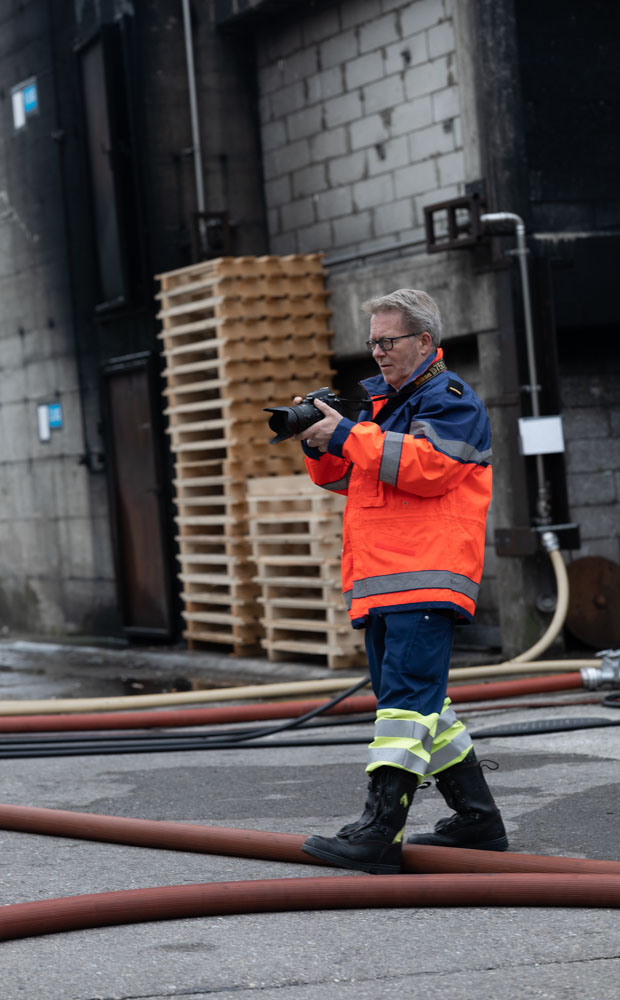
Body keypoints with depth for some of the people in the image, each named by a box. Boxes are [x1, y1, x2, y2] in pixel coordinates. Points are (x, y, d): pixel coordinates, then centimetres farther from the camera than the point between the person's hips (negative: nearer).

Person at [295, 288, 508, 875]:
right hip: (381, 582, 10)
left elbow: (426, 463, -18)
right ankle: (477, 820, 20)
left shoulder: (449, 399, -2)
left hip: (425, 580, -10)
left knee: (406, 698, -16)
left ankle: (380, 832, -23)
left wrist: (347, 436, -16)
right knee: (421, 703, 12)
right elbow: (344, 477, 25)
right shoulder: (382, 401, 25)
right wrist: (319, 445, 4)